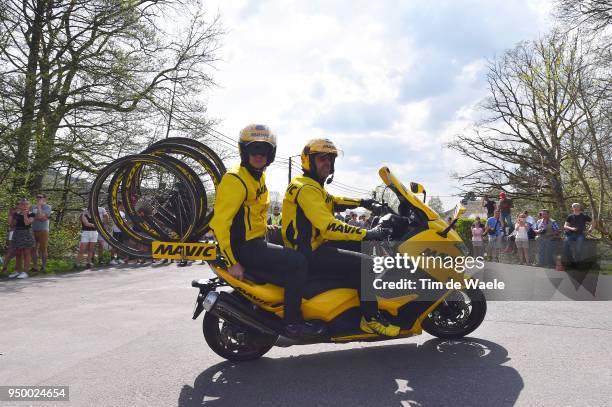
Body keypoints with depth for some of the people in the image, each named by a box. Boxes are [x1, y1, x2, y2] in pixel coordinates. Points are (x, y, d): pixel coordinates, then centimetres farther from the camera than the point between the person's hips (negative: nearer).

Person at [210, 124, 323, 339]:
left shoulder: (258, 176, 13)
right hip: (242, 247, -10)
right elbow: (220, 222, -23)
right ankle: (292, 322, -8)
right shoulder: (235, 180, -18)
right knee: (298, 263, -19)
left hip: (256, 243, 10)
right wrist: (232, 263, -24)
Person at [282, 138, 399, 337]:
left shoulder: (313, 186, 16)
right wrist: (367, 234, -29)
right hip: (310, 256, -11)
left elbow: (332, 202, 32)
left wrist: (361, 202, 23)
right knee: (366, 263, -19)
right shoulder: (306, 189, -18)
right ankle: (370, 319, -8)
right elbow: (328, 227, -29)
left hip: (315, 247, 11)